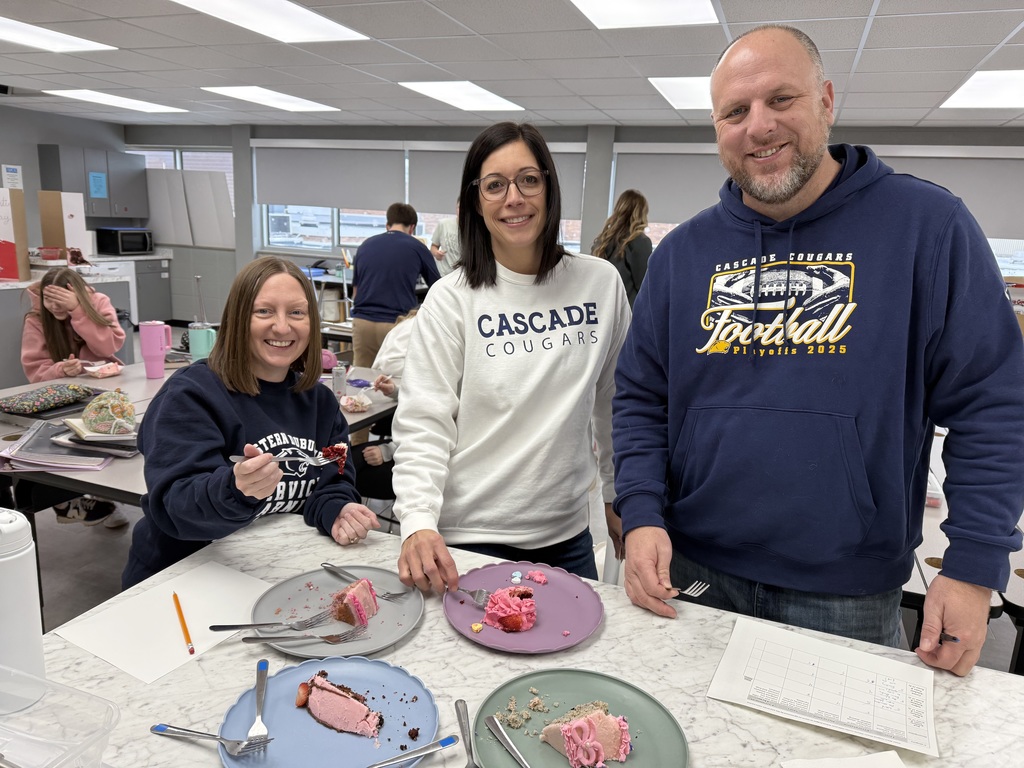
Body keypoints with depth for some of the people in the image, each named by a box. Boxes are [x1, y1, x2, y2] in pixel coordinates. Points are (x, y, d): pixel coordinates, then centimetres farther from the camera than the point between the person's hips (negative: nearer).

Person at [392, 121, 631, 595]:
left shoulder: (600, 284, -3)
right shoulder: (451, 300, -10)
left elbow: (614, 404, 8)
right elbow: (423, 426, -11)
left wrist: (622, 498, 14)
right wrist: (418, 524, -25)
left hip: (566, 536, 3)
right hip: (468, 538, -2)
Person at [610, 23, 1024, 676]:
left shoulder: (928, 225, -7)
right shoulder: (684, 251, 1)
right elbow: (641, 398, 4)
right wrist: (642, 514, -9)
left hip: (850, 598, -2)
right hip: (692, 573, 3)